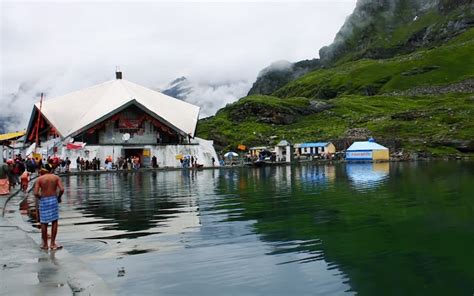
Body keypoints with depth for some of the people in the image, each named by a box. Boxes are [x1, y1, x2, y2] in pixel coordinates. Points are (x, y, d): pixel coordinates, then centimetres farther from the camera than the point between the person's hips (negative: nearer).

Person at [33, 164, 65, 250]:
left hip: (43, 201, 0)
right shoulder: (56, 177, 0)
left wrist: (40, 198, 8)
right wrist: (59, 197, 5)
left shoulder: (39, 179, -3)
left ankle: (45, 244, 17)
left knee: (44, 223, 9)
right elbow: (62, 189, -11)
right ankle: (53, 243, 11)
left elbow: (36, 193, -11)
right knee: (54, 222, 9)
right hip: (53, 200, 1)